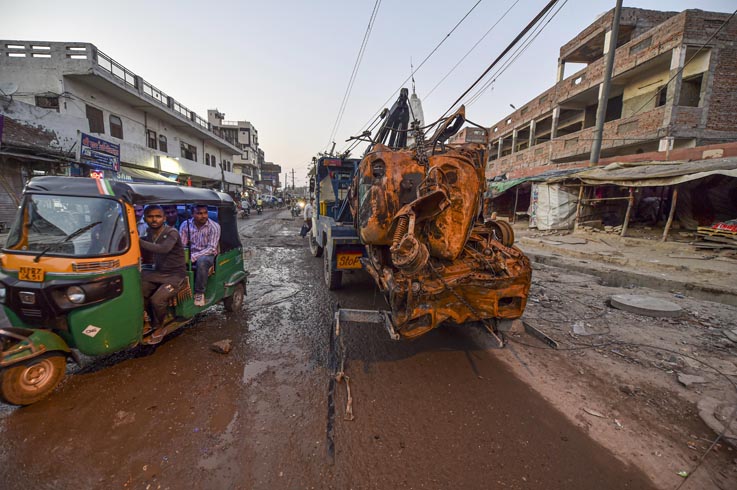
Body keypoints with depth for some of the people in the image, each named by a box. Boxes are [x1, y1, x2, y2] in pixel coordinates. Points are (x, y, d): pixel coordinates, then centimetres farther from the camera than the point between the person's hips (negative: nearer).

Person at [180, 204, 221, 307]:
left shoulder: (214, 227, -11)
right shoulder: (185, 225, 1)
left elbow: (212, 249, -17)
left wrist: (193, 256, -28)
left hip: (208, 255, -3)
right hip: (190, 255, 4)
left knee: (201, 261, -37)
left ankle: (199, 292, -23)